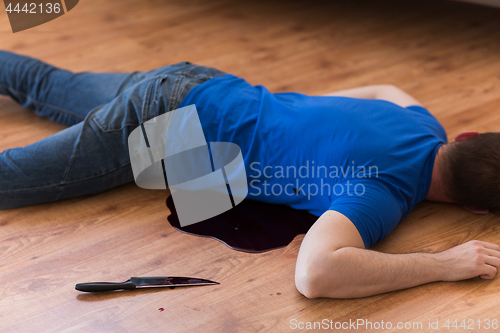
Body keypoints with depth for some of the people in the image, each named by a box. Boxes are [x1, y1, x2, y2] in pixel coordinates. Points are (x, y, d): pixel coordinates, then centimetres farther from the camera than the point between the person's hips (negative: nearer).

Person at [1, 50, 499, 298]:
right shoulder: (383, 191, -31)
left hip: (199, 88, 8)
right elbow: (314, 274, -46)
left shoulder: (425, 124, -4)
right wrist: (443, 265, -37)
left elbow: (384, 91, 19)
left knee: (50, 87, 29)